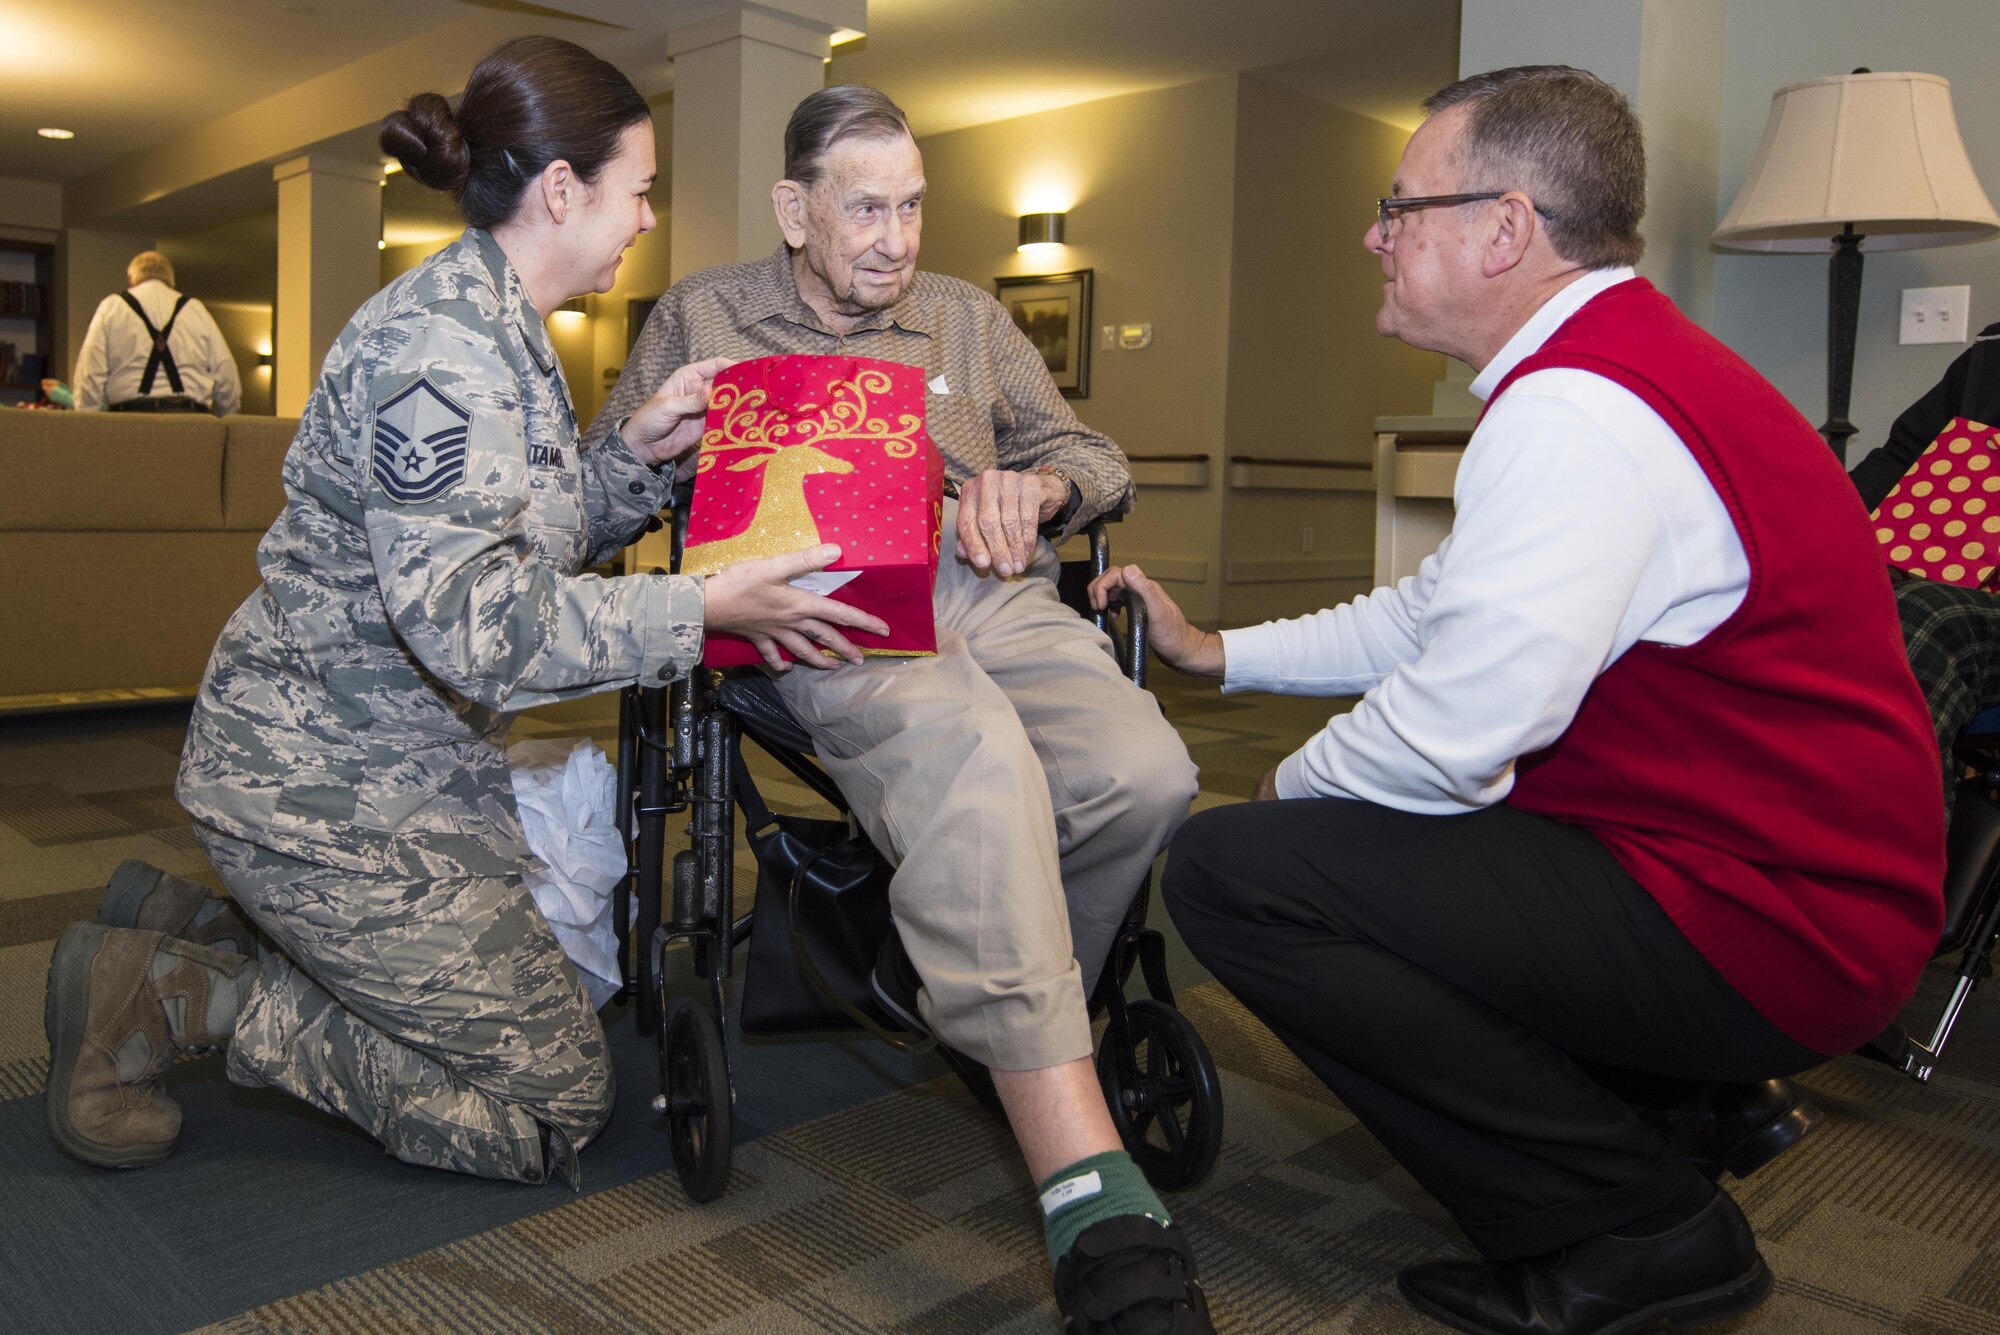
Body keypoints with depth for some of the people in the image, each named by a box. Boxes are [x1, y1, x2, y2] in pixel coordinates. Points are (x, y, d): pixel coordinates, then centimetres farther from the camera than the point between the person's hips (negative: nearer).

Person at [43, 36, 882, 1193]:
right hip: (332, 785, -10)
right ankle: (179, 995, 2)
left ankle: (187, 926, 19)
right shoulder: (445, 343, -22)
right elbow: (472, 623, -29)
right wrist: (702, 609, -30)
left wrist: (637, 454, -1)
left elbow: (535, 541, 13)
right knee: (557, 1100, -3)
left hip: (412, 764, 10)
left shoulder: (500, 328, 11)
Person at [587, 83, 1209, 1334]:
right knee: (973, 753, -39)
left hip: (998, 602, 4)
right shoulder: (704, 315, 21)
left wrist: (1038, 485, -3)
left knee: (1149, 775, -29)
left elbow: (1100, 459, 22)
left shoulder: (968, 317, 27)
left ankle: (956, 980, -1)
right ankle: (1097, 1202, -42)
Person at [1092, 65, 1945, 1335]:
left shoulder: (1574, 412, -22)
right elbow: (1438, 610, 18)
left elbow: (1452, 730, -26)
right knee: (1342, 813, 23)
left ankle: (1638, 1223, -6)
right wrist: (1217, 651, 20)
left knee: (1230, 870, -18)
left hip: (1761, 931, -11)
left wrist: (1287, 787, -5)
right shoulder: (1620, 365, 13)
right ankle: (1687, 1103, 18)